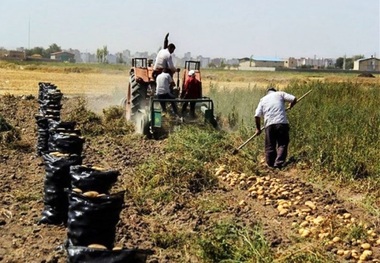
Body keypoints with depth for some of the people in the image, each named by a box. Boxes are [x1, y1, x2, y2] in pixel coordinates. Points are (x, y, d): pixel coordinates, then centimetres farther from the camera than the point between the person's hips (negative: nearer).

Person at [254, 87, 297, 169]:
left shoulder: (263, 100, 19)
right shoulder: (280, 94, 14)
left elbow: (257, 116, 10)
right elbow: (294, 99, 4)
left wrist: (258, 129, 19)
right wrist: (290, 106, 25)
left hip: (269, 125, 2)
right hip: (282, 123, -2)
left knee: (270, 147, 10)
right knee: (282, 145, 2)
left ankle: (271, 165, 14)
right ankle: (279, 163, -11)